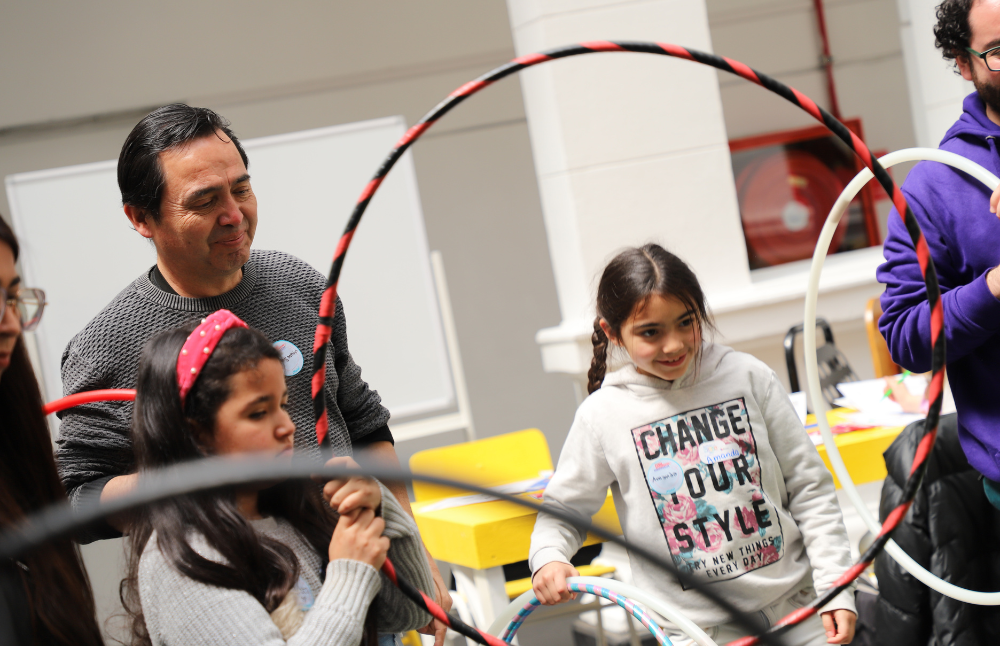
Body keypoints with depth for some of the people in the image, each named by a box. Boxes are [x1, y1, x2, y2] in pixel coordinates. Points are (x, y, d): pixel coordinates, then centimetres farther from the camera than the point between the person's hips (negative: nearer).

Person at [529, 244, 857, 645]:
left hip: (794, 603, 2)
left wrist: (836, 588, -3)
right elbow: (564, 508, 7)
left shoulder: (747, 376, -2)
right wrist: (548, 557, -15)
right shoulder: (604, 414, -5)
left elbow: (808, 485, 2)